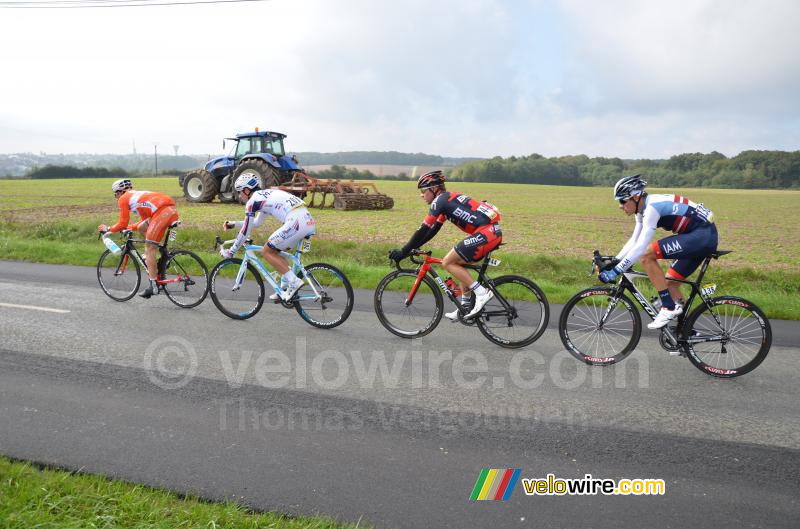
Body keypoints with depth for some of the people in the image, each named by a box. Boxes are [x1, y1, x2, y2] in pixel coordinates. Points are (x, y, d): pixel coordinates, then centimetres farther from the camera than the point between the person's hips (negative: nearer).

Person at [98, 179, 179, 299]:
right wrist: (129, 227, 43)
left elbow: (123, 224, 10)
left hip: (163, 211, -8)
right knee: (141, 228, 28)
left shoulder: (123, 199, 12)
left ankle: (153, 285, -2)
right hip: (173, 209, 8)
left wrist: (108, 229, 25)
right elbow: (144, 220, 39)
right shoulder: (137, 195, 35)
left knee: (149, 249, -1)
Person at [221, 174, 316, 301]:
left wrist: (230, 251, 15)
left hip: (296, 222, -9)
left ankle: (294, 281, -5)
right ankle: (285, 287, 18)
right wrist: (233, 224, 44)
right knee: (274, 252, 21)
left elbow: (245, 232, 5)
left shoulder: (252, 201, 2)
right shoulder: (264, 196, 28)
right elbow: (256, 223, 42)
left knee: (266, 251, 3)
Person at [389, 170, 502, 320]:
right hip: (493, 231, 10)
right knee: (458, 263, 20)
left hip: (486, 232, -10)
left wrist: (404, 252, -3)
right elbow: (433, 229, 26)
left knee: (448, 262, -5)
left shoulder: (440, 200, -6)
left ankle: (481, 292, -7)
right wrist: (412, 247, 24)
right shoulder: (447, 199, 22)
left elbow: (424, 230, -9)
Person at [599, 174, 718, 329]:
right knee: (669, 281, 14)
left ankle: (668, 307, -12)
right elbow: (634, 240, 17)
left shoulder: (652, 207, -21)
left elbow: (641, 247, -28)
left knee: (647, 256, -19)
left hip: (702, 235, -10)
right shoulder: (643, 209, 9)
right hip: (706, 237, 10)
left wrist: (615, 271, -26)